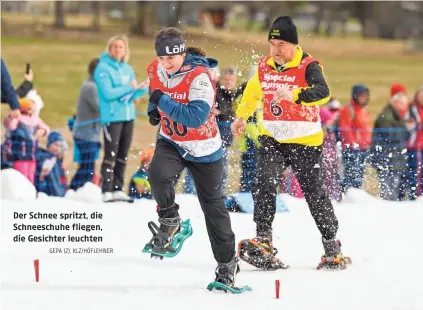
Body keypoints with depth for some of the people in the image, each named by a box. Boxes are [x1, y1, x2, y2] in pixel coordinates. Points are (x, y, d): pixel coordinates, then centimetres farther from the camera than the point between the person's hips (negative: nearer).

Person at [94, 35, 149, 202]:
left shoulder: (128, 69, 13)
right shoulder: (103, 68, -6)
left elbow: (132, 95, 9)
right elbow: (108, 93, -16)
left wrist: (143, 88, -10)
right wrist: (128, 88, -16)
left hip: (128, 116, 7)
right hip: (112, 117, -7)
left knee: (122, 156, 8)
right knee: (110, 155, -10)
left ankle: (118, 189, 13)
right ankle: (107, 192, -11)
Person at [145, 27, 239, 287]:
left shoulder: (200, 77, -26)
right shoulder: (156, 70, -7)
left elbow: (196, 117, -37)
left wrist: (163, 102, -36)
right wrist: (154, 109, 2)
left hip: (203, 149, -4)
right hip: (171, 142, 4)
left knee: (213, 205, 6)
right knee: (158, 174, -29)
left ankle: (227, 262, 21)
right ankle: (170, 222, -2)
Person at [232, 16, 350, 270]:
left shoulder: (308, 67, -13)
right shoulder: (264, 67, 4)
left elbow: (323, 92, -34)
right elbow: (253, 92, 26)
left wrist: (294, 94, -48)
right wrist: (242, 116, 28)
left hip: (304, 141, -4)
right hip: (272, 139, 4)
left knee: (314, 193, 5)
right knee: (265, 185, -18)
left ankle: (333, 248, 21)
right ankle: (264, 244, -24)